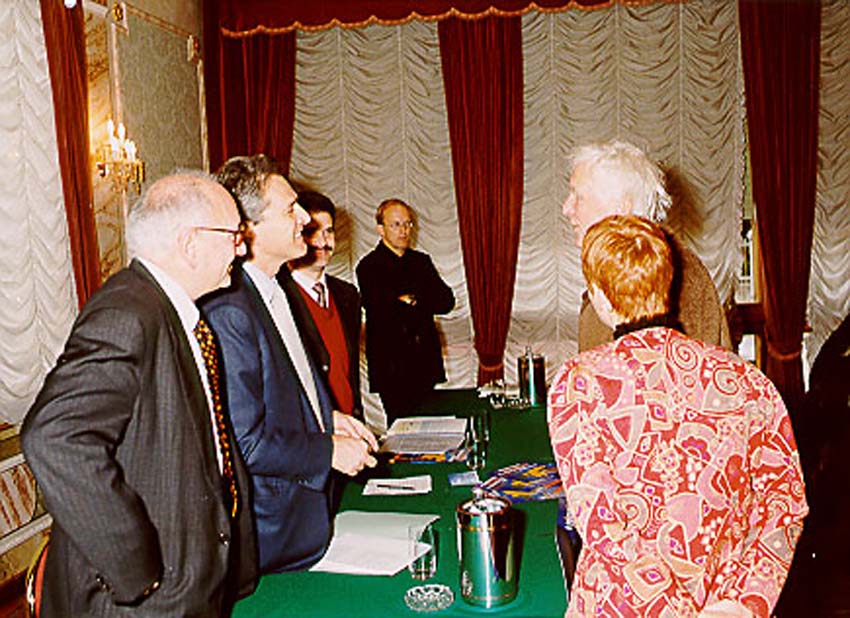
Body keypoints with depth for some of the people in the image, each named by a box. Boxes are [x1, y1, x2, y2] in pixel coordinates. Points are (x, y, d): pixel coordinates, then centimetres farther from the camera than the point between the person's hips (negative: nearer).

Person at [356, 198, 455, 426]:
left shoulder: (421, 261, 14)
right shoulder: (369, 266, -5)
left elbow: (447, 301, 6)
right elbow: (380, 311, -17)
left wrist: (413, 301, -11)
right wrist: (427, 304, -9)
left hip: (426, 361, 5)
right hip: (392, 363, -5)